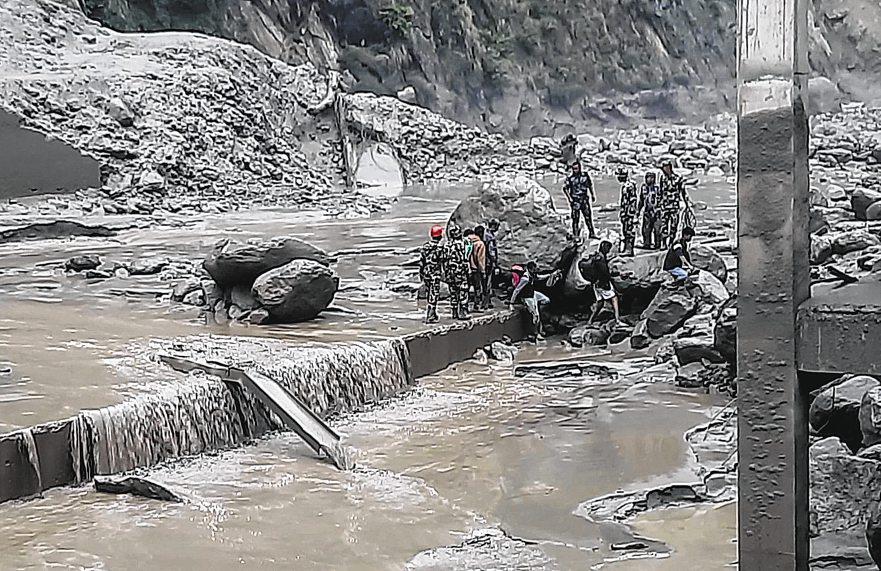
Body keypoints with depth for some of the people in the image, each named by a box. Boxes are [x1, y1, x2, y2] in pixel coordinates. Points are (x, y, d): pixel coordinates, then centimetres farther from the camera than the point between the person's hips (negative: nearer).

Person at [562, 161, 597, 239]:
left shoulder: (585, 176, 3)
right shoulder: (570, 178, -4)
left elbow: (590, 186, 16)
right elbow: (565, 188, -4)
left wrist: (593, 195, 19)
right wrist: (569, 198, -12)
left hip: (584, 200, 2)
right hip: (575, 200, -2)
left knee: (588, 216, 0)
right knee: (576, 218, -1)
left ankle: (591, 233, 5)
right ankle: (575, 234, 6)